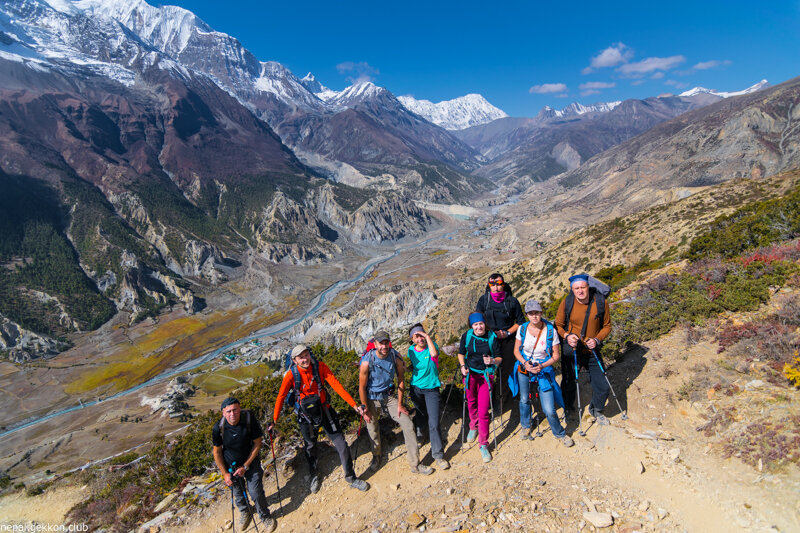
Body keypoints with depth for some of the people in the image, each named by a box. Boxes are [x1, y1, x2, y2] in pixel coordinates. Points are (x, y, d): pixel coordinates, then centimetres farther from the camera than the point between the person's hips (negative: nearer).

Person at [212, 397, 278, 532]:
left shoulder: (249, 419, -28)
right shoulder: (218, 428, -24)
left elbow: (257, 444, -15)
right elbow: (217, 452, -8)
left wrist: (245, 466, -15)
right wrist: (225, 473, -6)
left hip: (251, 462, -1)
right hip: (230, 466, 2)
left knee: (256, 493, -2)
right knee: (238, 492, 19)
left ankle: (265, 516, 26)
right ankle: (244, 512, 50)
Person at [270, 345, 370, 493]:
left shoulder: (320, 367, -17)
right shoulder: (291, 375, -17)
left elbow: (337, 385, -19)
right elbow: (281, 397, -7)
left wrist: (355, 406, -23)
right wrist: (274, 421, -4)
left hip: (324, 410, 0)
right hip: (306, 416, 0)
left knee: (342, 444, 1)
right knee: (310, 446, 20)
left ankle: (351, 478, 21)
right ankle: (314, 475, 48)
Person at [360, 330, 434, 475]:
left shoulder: (396, 357, -17)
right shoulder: (367, 361, -25)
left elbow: (401, 380, -4)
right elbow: (362, 387, -13)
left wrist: (399, 404, -3)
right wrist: (365, 409, -8)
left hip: (389, 396, 2)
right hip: (372, 399, -2)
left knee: (408, 425, -5)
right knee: (372, 429, 11)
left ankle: (415, 464, 8)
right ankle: (376, 457, 43)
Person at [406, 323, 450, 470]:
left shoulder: (432, 345, -13)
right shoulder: (411, 350, -2)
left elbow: (434, 353, -38)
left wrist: (428, 336, -32)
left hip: (431, 388, -3)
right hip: (416, 388, 4)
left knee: (434, 423, -9)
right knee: (421, 416, 22)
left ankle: (438, 454, 3)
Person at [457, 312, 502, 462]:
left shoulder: (492, 337, -11)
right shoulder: (466, 336, -6)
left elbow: (499, 358, -4)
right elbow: (461, 353, 7)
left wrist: (492, 361, -25)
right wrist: (463, 366, -10)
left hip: (486, 375, -2)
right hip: (470, 374, 2)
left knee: (483, 411, -5)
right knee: (471, 403, 20)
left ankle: (484, 445, 10)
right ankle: (473, 427, 50)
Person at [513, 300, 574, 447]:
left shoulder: (551, 330, -14)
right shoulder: (522, 328, -7)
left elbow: (556, 356, -7)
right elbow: (516, 350, 3)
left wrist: (542, 366, -21)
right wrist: (525, 363, -14)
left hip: (544, 371, -2)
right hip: (524, 369, 3)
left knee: (549, 410, -5)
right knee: (524, 400, 18)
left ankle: (559, 433, 25)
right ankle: (526, 426, 46)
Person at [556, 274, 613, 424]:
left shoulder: (601, 302, -10)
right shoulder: (566, 303, -12)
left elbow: (607, 325, 3)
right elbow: (558, 325, 0)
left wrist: (597, 339, -13)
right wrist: (567, 336, -18)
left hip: (592, 351, 1)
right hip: (571, 351, -1)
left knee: (602, 386, 5)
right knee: (568, 384, 12)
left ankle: (596, 410, 36)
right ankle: (567, 409, 42)